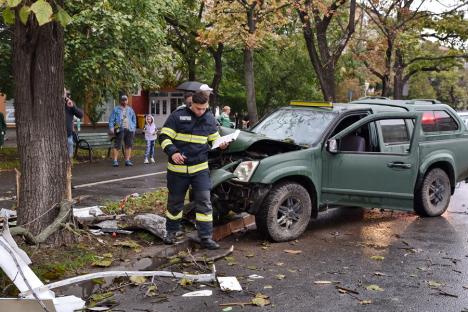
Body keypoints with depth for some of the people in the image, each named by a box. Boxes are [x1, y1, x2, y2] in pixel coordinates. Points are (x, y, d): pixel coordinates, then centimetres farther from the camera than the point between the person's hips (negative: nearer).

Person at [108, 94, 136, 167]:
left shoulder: (130, 110, 18)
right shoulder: (116, 109, 8)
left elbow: (134, 119, 21)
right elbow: (111, 119, 3)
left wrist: (134, 128, 11)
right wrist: (111, 128, -9)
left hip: (129, 130, 4)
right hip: (120, 130, -4)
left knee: (129, 145, 4)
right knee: (117, 145, -6)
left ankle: (127, 160, 10)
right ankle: (115, 160, -3)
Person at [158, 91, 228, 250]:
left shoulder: (209, 118, 5)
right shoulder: (178, 116, -7)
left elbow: (214, 139, 17)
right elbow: (164, 137, -7)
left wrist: (221, 144, -6)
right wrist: (172, 152, -23)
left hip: (200, 168, 2)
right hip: (178, 168, -2)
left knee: (204, 202, -4)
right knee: (175, 202, 12)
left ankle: (206, 237, 2)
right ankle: (171, 232, 31)